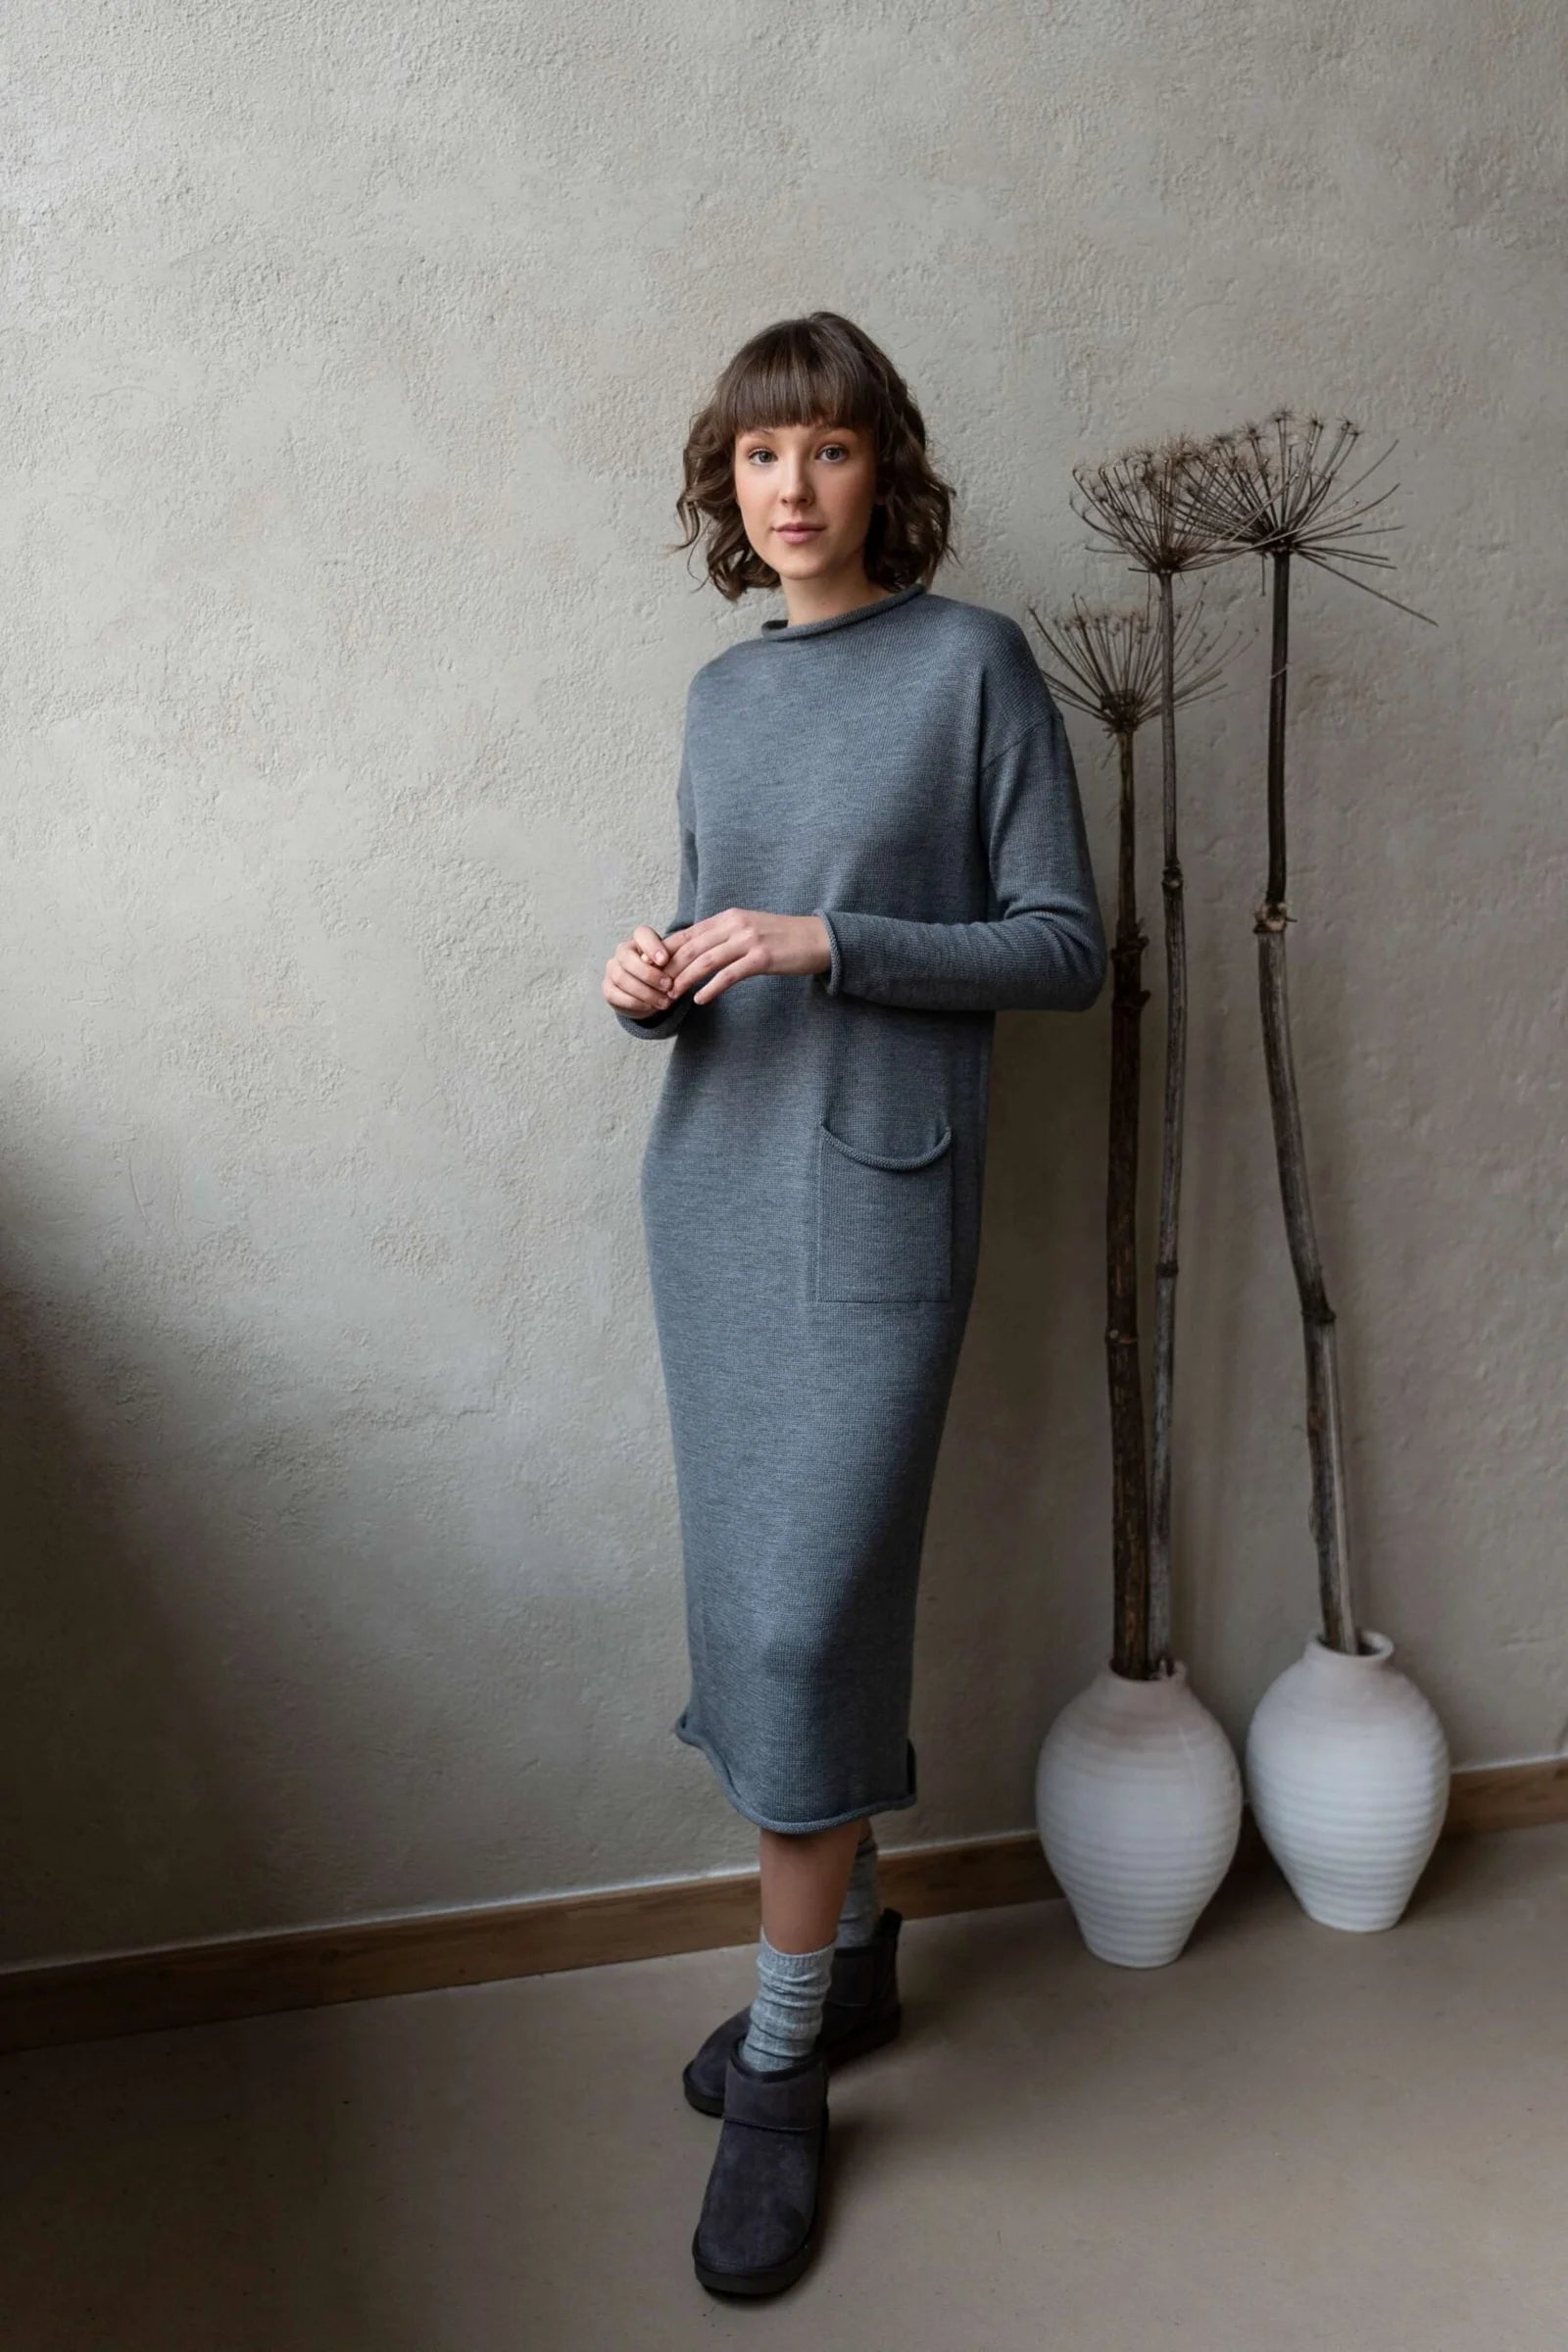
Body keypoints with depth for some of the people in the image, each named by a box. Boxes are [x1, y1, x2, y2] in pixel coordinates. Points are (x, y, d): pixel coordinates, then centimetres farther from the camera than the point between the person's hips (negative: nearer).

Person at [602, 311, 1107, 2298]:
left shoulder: (973, 661, -3)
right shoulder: (722, 693, 13)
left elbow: (1065, 948, -6)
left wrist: (834, 944, -18)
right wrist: (658, 986, -4)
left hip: (877, 1195, -6)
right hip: (711, 1184, 6)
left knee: (806, 1614, -7)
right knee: (759, 1596, 11)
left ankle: (784, 2066, 11)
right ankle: (850, 1948, 32)